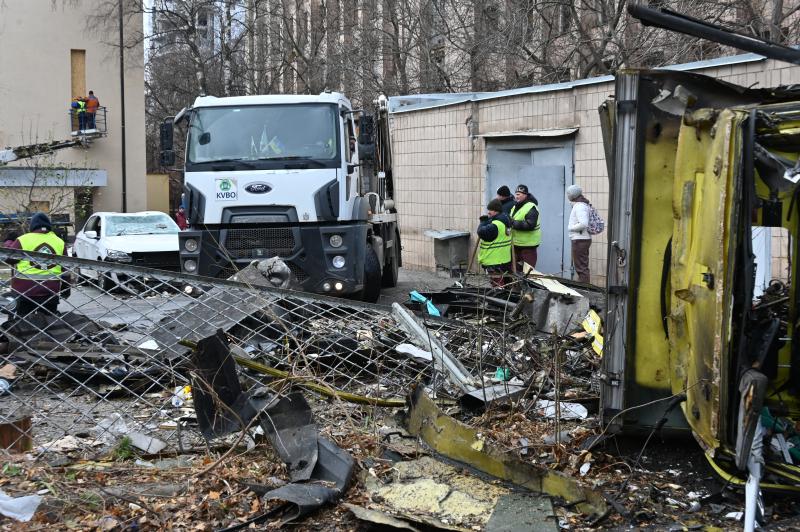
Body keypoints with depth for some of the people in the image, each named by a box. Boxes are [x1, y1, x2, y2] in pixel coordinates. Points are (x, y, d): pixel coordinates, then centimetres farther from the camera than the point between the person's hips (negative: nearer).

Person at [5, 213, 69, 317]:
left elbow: (8, 258, 1)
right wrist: (66, 288, 17)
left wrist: (9, 243, 19)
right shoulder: (60, 242, 5)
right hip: (51, 289, 3)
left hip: (26, 289, -3)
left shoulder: (23, 240, -7)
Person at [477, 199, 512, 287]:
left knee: (497, 284, -5)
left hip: (494, 261, -10)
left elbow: (482, 232, -25)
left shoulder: (496, 225, -23)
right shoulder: (504, 220, 10)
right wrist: (486, 221, 0)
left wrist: (483, 222, -8)